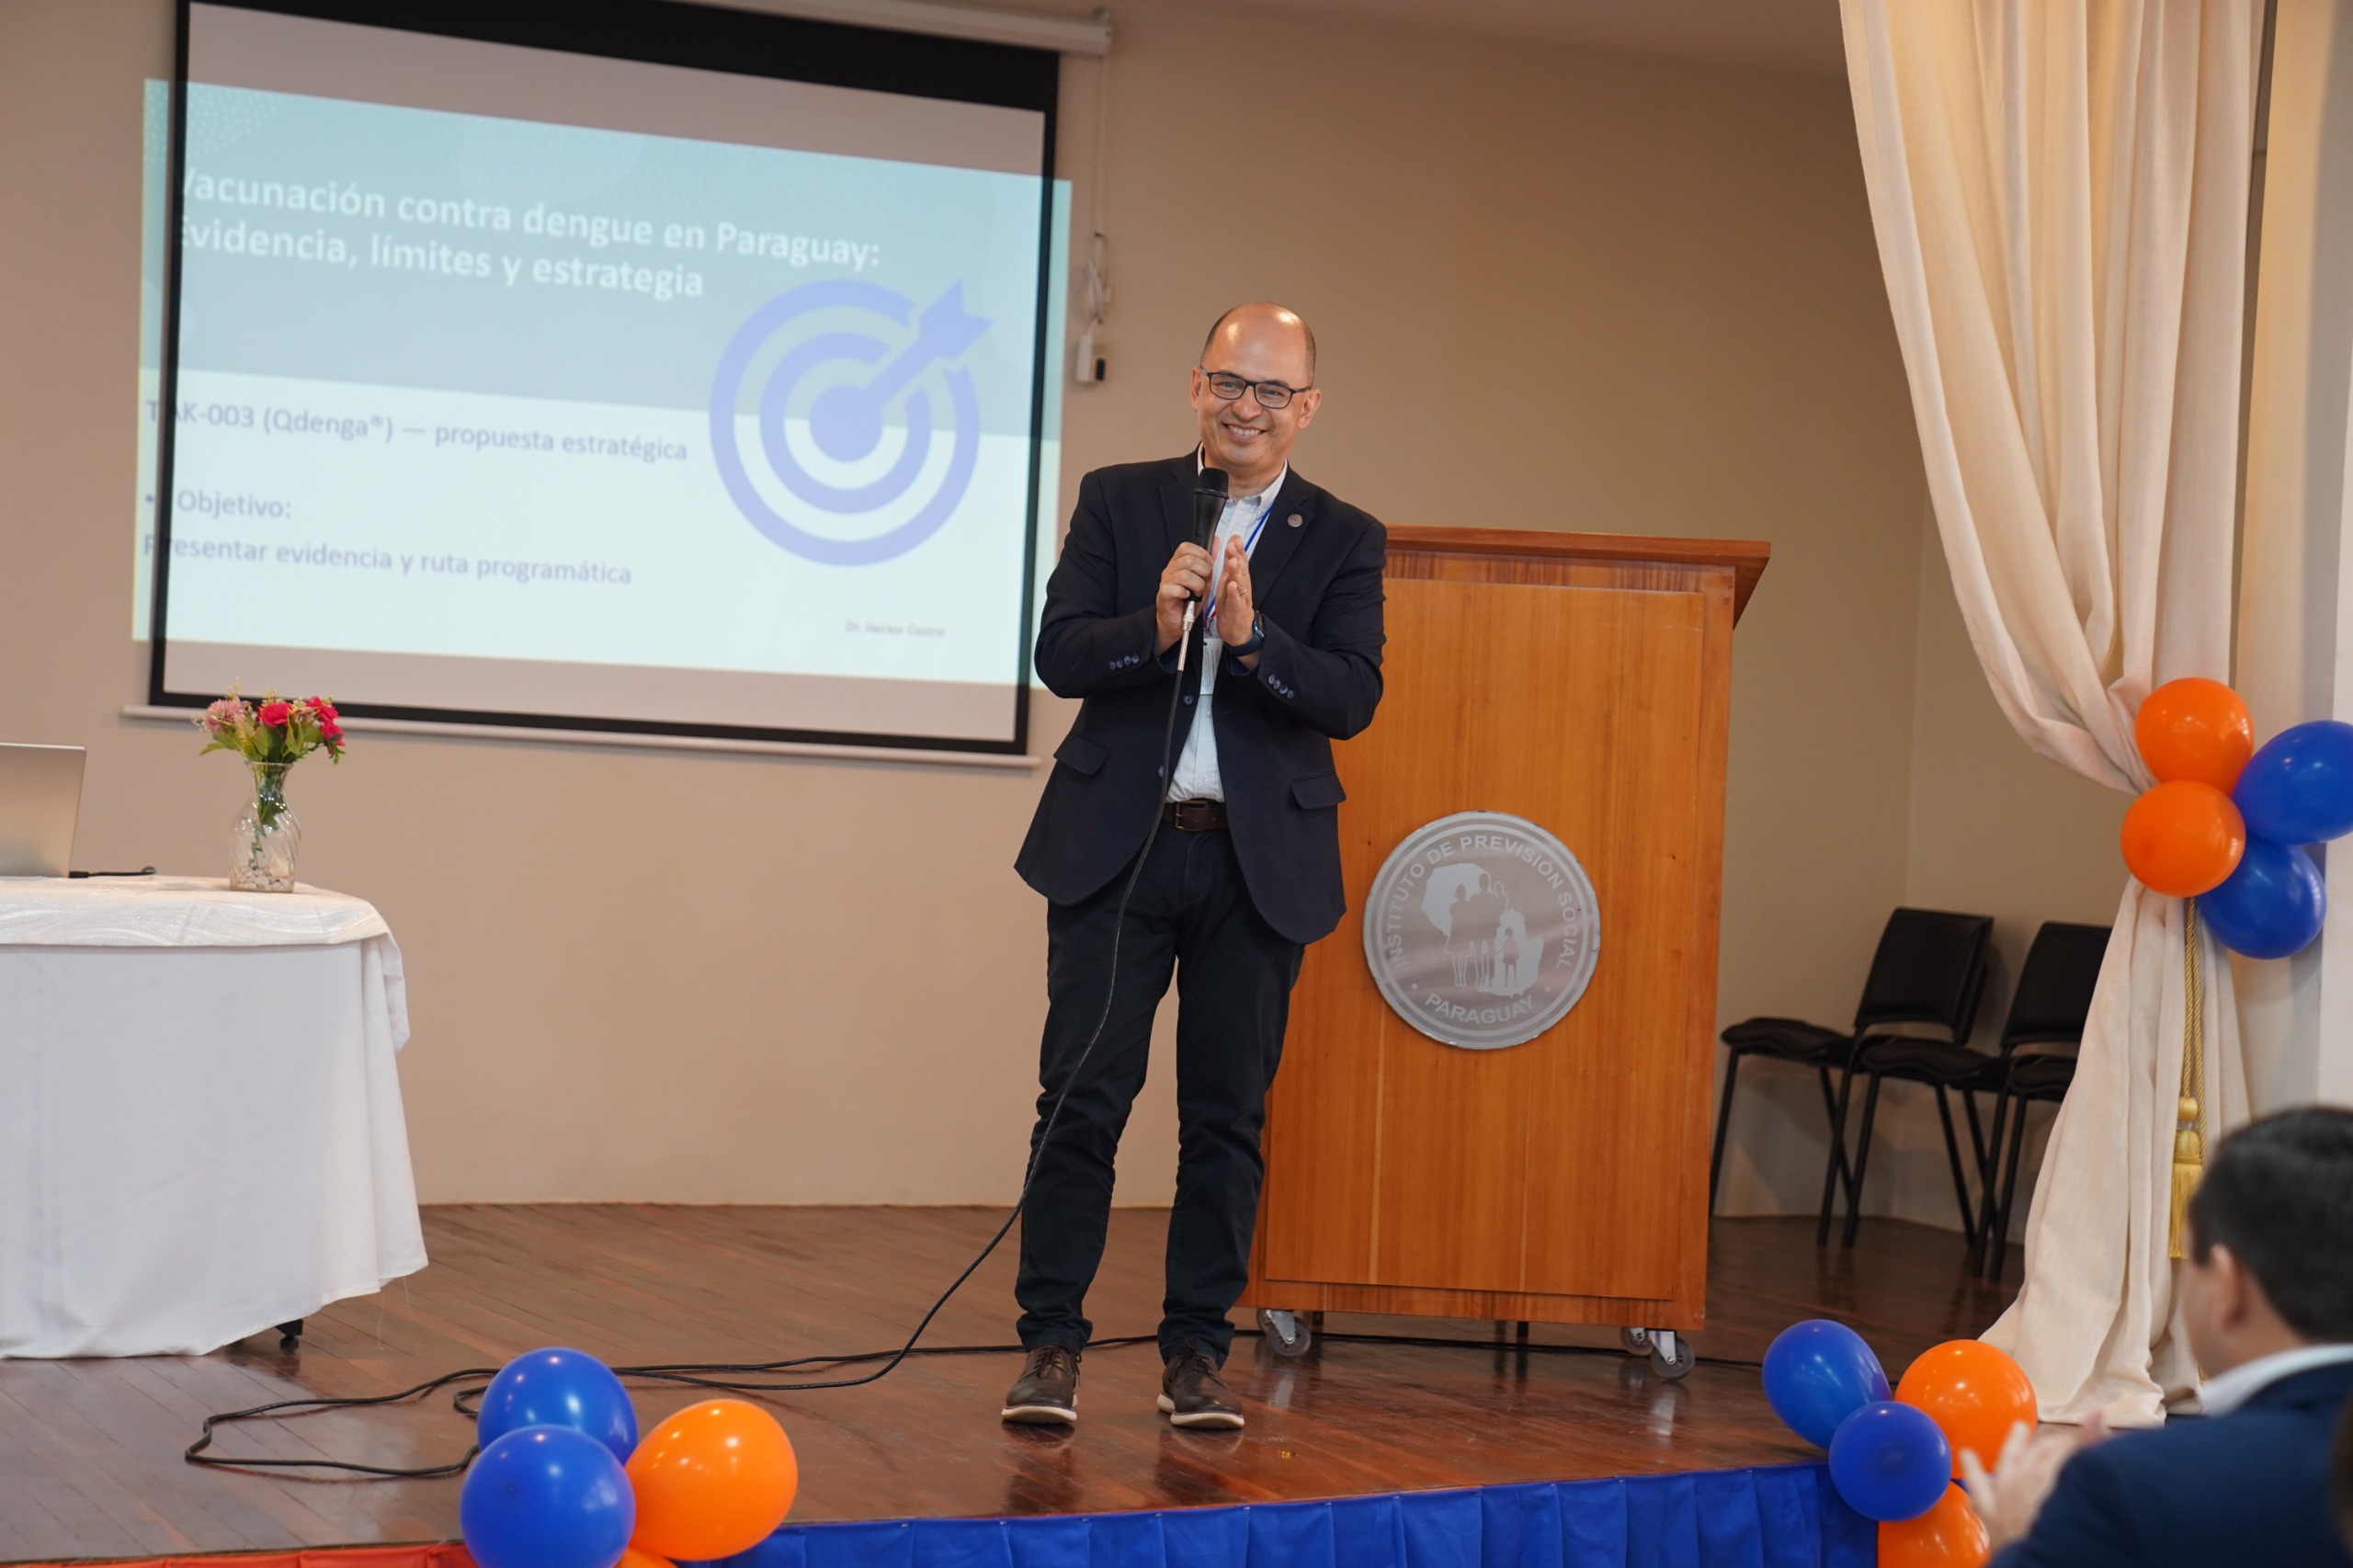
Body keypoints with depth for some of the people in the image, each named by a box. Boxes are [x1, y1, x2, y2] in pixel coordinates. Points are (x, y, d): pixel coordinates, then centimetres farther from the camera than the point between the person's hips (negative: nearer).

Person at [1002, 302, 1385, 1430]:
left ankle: (1197, 1350, 16)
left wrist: (1252, 637, -22)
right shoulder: (1118, 501, 6)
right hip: (1117, 844, -1)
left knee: (1227, 1116, 6)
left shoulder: (1342, 540, 6)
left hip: (1259, 860, 1)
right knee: (1082, 1097, -1)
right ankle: (1051, 1344, 6)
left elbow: (1354, 698, -7)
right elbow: (1059, 654, -4)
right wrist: (1155, 625, -22)